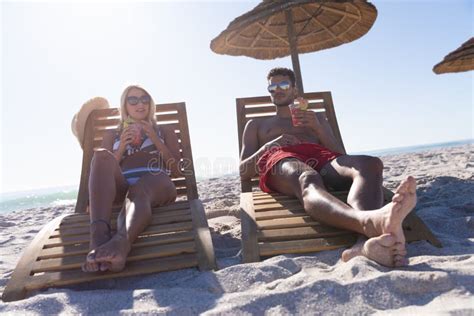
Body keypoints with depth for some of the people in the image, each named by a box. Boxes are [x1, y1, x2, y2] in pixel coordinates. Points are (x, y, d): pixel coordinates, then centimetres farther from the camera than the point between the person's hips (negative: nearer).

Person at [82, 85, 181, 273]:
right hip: (120, 188, 1)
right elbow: (104, 169, 19)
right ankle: (99, 234, -51)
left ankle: (121, 241, -68)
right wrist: (122, 148, 4)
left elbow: (176, 171, 13)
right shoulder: (112, 136, 30)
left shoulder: (165, 132, 28)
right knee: (102, 155, -30)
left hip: (157, 184, -1)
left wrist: (154, 139, 3)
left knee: (139, 191, -37)